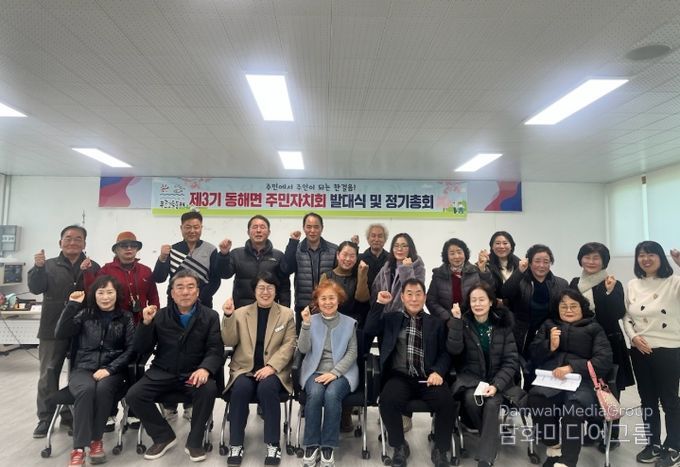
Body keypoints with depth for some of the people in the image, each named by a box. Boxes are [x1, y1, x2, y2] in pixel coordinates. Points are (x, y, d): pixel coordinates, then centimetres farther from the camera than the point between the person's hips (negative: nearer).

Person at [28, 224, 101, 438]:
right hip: (53, 329, 0)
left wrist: (87, 273, -21)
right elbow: (36, 288, -7)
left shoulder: (93, 267, 4)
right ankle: (45, 418, 17)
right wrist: (38, 267, -22)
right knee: (48, 375, 6)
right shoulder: (49, 265, 7)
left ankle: (72, 415, 22)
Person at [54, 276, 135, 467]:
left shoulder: (125, 317, 5)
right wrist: (72, 305, -10)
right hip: (82, 368, 1)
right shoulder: (85, 314, 10)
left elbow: (131, 349, -2)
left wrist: (109, 369, -14)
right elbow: (60, 334, -5)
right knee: (87, 389, -32)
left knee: (103, 388, -33)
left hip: (112, 370, 0)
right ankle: (79, 448, -27)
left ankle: (96, 439, -15)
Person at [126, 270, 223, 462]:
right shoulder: (160, 316, 8)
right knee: (134, 395, -19)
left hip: (194, 374, -2)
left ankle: (194, 441, -6)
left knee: (209, 389, -31)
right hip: (162, 373, 3)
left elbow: (215, 350, -6)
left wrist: (205, 368, -28)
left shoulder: (210, 316, 2)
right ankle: (164, 436, 4)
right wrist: (146, 323, -13)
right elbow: (142, 350, 4)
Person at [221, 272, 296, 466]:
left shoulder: (287, 314, 7)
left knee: (267, 388, -32)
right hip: (244, 368, 2)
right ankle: (236, 444, -12)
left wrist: (271, 366, -15)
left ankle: (273, 444, -16)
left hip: (273, 370, -1)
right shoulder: (241, 313, 11)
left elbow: (289, 345, -1)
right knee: (241, 389, -29)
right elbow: (229, 342, 4)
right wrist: (228, 316, -10)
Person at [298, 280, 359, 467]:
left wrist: (334, 372, -14)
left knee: (332, 394, -31)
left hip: (341, 372, -1)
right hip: (315, 371, 1)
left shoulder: (349, 323, 6)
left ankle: (328, 447, -17)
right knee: (315, 394, -30)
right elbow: (303, 349, -3)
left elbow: (352, 353, 0)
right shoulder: (311, 320, 8)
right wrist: (306, 324, -18)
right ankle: (311, 446, -15)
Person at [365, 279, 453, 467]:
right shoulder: (391, 319, 15)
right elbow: (369, 330, 0)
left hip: (428, 377, 1)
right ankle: (400, 447, -2)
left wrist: (438, 371, -9)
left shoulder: (436, 323, 16)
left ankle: (440, 450, 1)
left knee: (447, 403, -27)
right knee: (387, 401, -30)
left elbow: (445, 352, 10)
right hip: (400, 377, 0)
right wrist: (380, 303, -6)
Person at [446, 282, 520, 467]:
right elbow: (454, 350, -17)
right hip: (470, 378, 1)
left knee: (492, 403, -30)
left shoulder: (502, 324, -2)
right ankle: (493, 439, -3)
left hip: (497, 378, 0)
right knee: (471, 399, -30)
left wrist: (496, 385, -19)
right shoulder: (463, 322, -1)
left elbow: (511, 361, -5)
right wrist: (456, 320, -23)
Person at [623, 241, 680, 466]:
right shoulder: (632, 285, 6)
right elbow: (626, 317, 9)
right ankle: (653, 444, 30)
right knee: (647, 400, 15)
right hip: (640, 351, 5)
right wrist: (633, 337, -6)